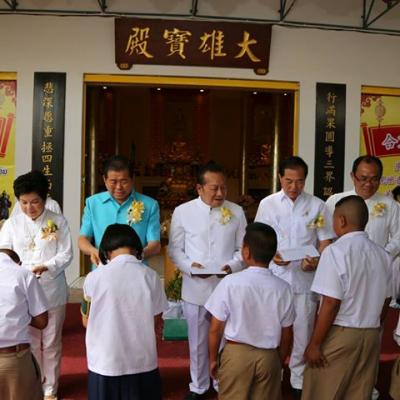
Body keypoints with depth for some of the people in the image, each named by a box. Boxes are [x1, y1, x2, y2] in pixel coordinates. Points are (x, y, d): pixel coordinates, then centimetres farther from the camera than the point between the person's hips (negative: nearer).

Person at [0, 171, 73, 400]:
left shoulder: (58, 222, -3)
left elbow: (66, 255, -7)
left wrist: (45, 267, -25)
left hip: (52, 293, -1)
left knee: (51, 344, 11)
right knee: (29, 344, 12)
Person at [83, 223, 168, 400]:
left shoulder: (94, 277, -11)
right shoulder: (150, 276, -8)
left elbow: (87, 322, 7)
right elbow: (157, 321, 1)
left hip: (106, 363, -1)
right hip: (142, 362, 1)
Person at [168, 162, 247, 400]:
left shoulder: (236, 212, 0)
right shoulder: (183, 212, -4)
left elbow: (243, 248, 4)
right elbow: (175, 249, 2)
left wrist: (232, 266, -15)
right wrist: (189, 267, -15)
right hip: (196, 289, 0)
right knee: (198, 342, 14)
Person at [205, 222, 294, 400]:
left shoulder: (230, 282, -15)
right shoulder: (282, 288, -7)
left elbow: (216, 328, -8)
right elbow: (287, 334, 2)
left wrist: (213, 359, 7)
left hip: (236, 353, -2)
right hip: (269, 356, 2)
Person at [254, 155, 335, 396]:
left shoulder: (317, 205, 0)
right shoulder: (267, 204, 1)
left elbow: (325, 241, 2)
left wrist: (317, 260, -18)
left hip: (305, 278, 0)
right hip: (274, 277, 1)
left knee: (302, 331, 9)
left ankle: (299, 380, 26)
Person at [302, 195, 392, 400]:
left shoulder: (336, 251, -15)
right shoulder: (383, 254, 5)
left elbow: (331, 303, -19)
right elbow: (385, 301, 12)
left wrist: (314, 344, -13)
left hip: (339, 334, -6)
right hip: (371, 335, 6)